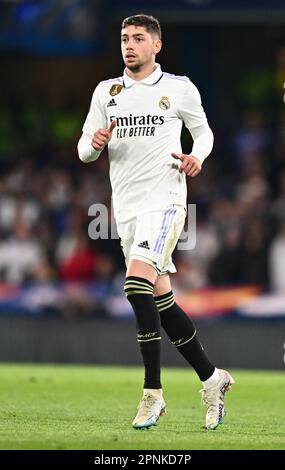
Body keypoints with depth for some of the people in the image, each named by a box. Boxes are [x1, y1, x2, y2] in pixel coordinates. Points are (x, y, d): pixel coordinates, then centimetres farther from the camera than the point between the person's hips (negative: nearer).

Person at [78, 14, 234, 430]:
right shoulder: (106, 92, 11)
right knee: (161, 301, 8)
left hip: (164, 200, -5)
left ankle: (153, 393, -20)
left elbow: (203, 131, 14)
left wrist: (198, 156, -7)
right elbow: (84, 151, 11)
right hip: (126, 207, 5)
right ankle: (212, 379, 23)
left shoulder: (180, 89, 2)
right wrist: (94, 143, -13)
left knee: (138, 283, -24)